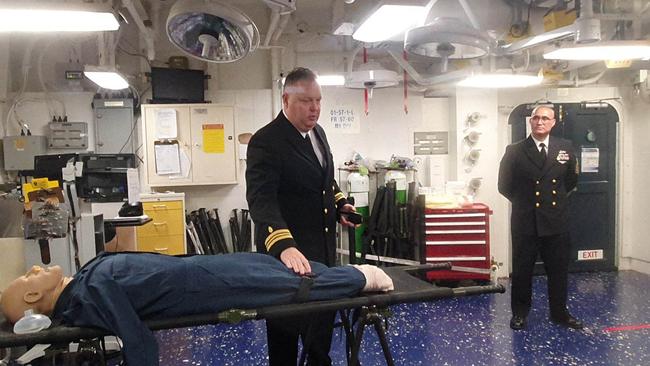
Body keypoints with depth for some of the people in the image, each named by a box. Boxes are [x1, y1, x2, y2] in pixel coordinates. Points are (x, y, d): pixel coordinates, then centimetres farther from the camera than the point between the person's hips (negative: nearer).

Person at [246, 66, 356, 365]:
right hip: (287, 252, -7)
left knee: (323, 322, 21)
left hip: (323, 247, 8)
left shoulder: (318, 131, 7)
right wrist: (284, 246, -43)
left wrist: (339, 203, 5)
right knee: (287, 327, 9)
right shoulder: (266, 141, -19)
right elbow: (261, 200, -30)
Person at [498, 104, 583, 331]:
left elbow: (571, 180, 17)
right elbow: (504, 185, 3)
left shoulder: (565, 148, 4)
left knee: (559, 271, 12)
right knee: (522, 270, 8)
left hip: (557, 221, 2)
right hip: (525, 222, -2)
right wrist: (523, 201, 7)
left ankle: (559, 313, 29)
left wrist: (559, 198, 12)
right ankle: (519, 313, 23)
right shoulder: (514, 151, -3)